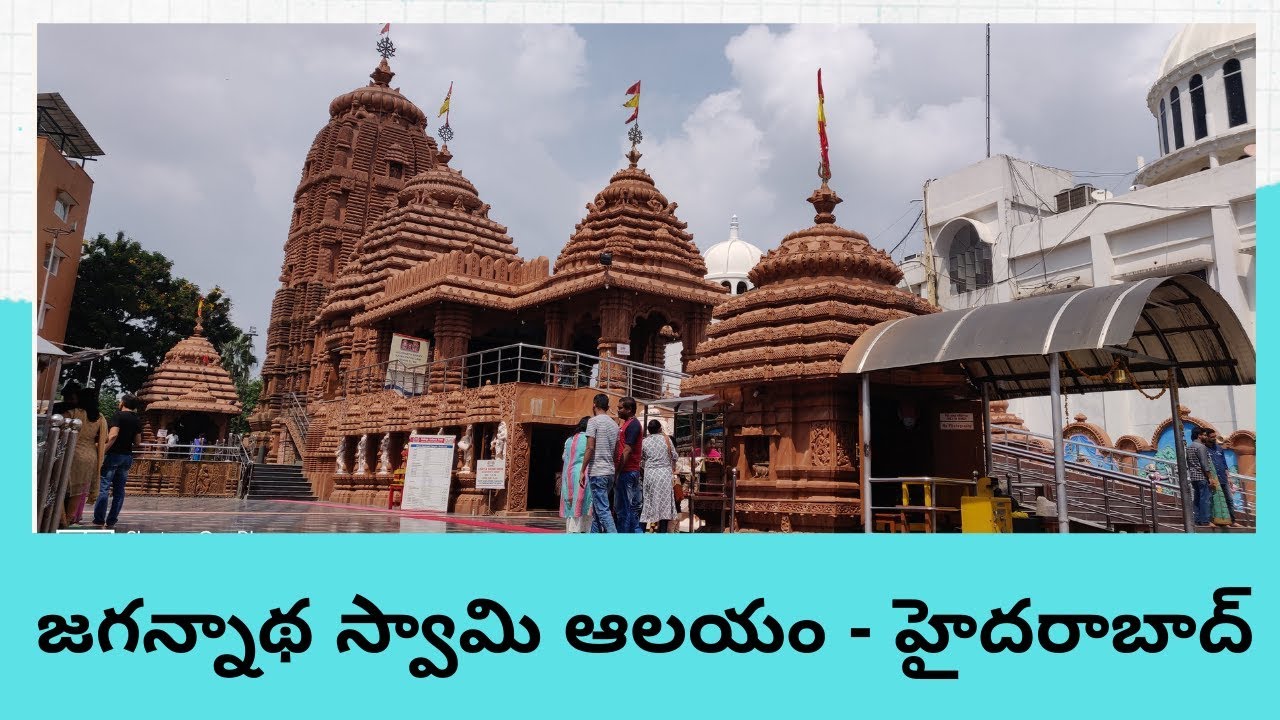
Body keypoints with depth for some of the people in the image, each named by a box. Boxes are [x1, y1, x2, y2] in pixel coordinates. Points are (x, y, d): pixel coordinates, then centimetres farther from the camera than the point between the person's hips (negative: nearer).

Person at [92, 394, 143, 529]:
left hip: (114, 454, -6)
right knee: (119, 489, 7)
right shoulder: (137, 421, 10)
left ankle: (99, 520, -5)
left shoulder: (119, 415, -8)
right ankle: (111, 521, 8)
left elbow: (113, 435, -20)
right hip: (128, 456, 6)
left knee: (103, 487, -3)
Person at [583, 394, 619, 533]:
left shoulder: (593, 421, -7)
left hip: (597, 471, -7)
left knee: (602, 510, -9)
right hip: (610, 472, 8)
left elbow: (590, 448, -15)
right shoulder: (614, 424, 14)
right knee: (597, 508, 15)